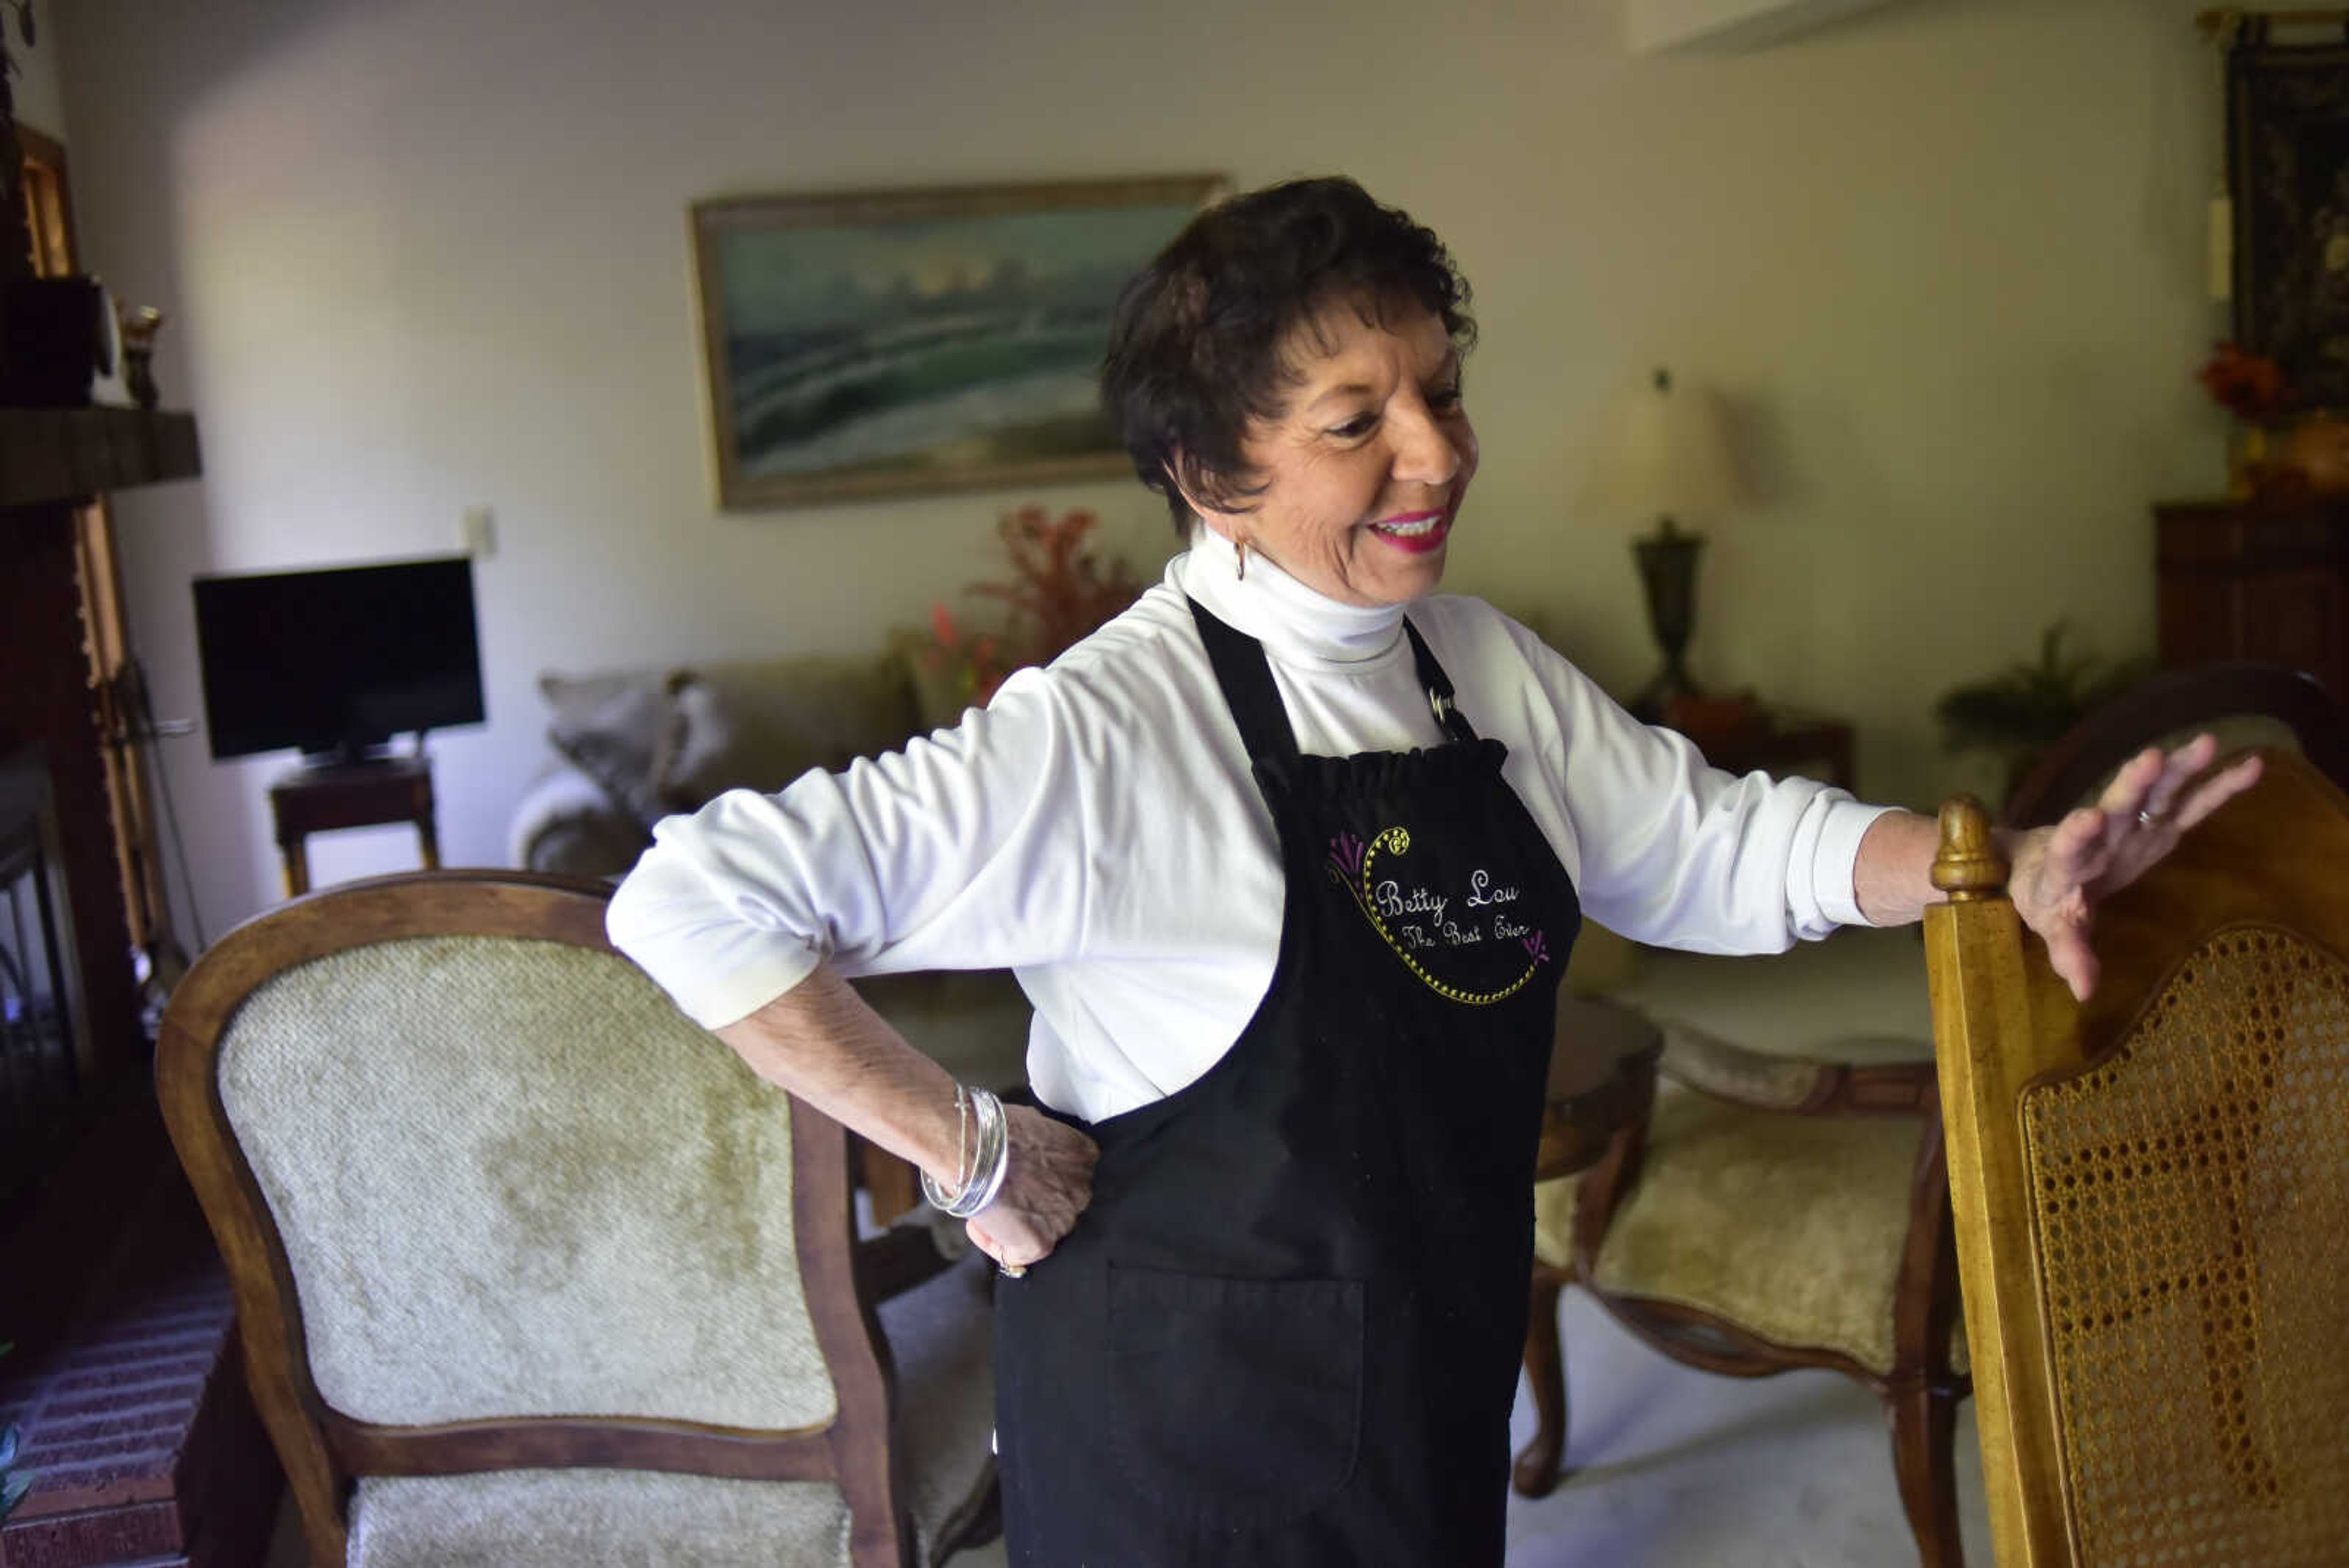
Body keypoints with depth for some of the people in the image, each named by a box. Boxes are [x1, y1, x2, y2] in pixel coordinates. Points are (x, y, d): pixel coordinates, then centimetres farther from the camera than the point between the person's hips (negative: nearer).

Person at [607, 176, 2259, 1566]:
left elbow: (1715, 843, 4)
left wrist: (2012, 869, -11)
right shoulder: (1108, 733, -25)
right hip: (1196, 1419, -6)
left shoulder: (1479, 663, -2)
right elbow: (699, 896, -27)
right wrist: (973, 1153, -22)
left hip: (1440, 1369, 6)